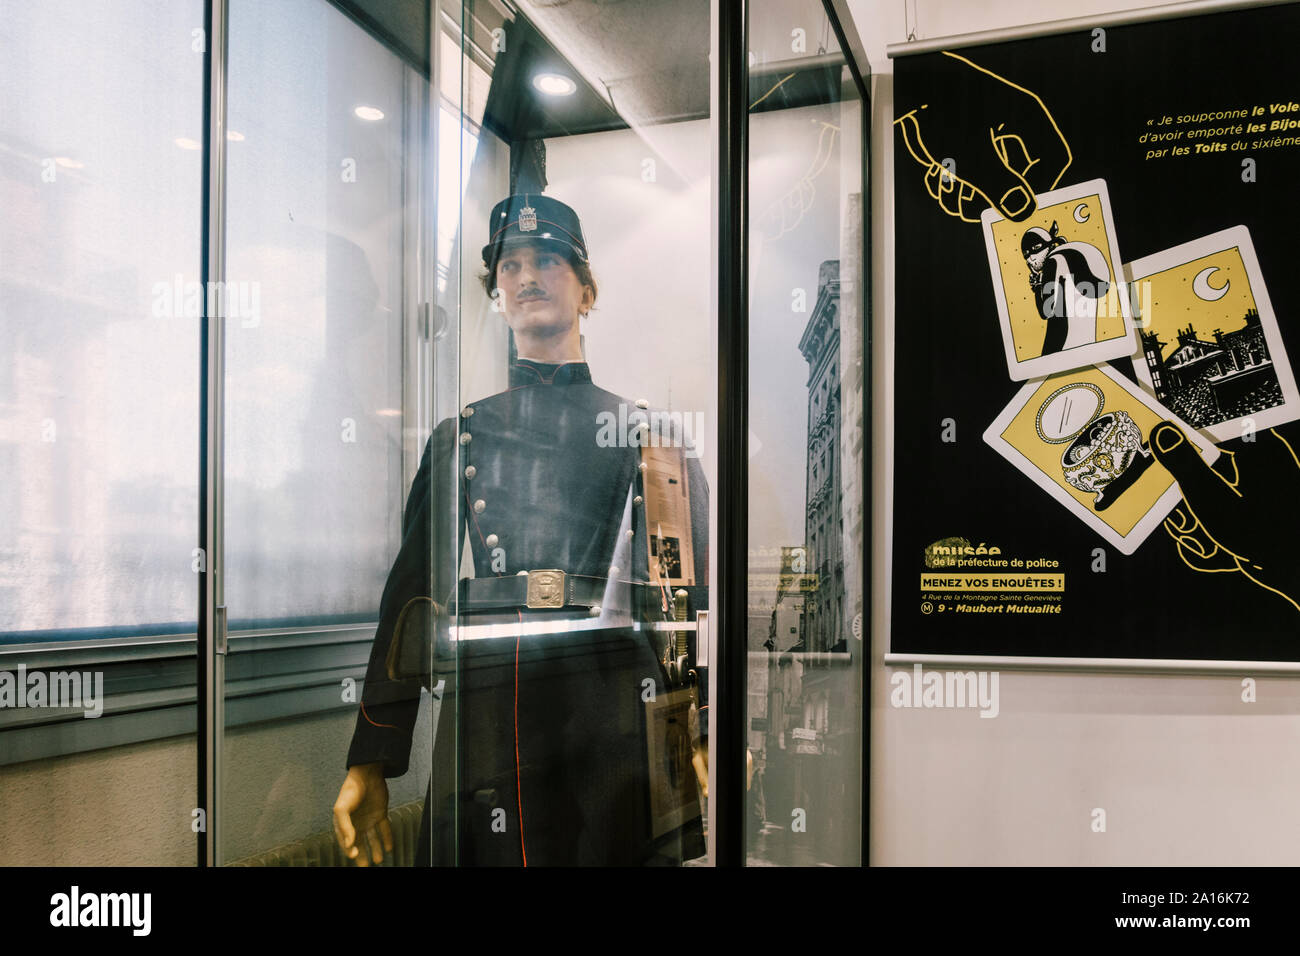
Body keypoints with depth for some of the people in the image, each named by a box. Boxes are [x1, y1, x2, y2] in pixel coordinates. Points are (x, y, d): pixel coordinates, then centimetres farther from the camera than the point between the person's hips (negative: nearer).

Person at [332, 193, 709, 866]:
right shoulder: (459, 436, 16)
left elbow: (705, 587, 8)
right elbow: (413, 590, 12)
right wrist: (369, 761, 7)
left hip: (619, 702, -1)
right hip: (486, 703, 1)